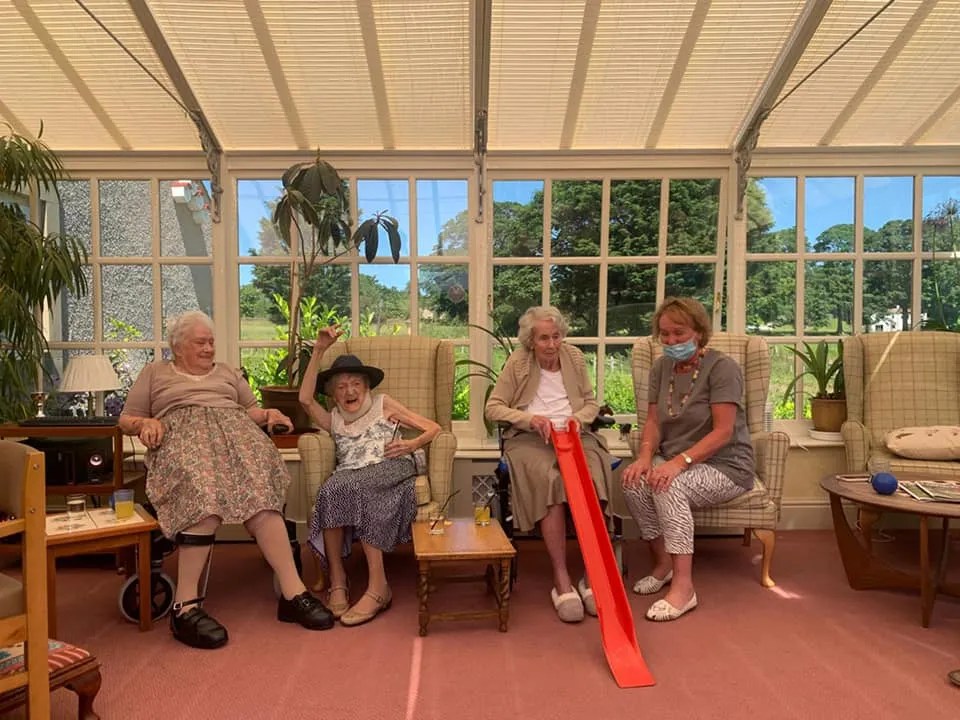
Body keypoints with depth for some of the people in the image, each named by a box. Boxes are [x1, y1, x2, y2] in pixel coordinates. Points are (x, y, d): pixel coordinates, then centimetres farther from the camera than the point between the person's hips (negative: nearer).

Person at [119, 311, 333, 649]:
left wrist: (268, 414, 7)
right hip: (183, 435, -2)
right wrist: (146, 423, -2)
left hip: (234, 429, 2)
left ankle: (292, 592, -36)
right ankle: (186, 604, -35)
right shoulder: (155, 373, 26)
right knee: (205, 492, -37)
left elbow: (251, 409, 29)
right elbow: (126, 419, 21)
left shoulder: (226, 372, 34)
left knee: (259, 489, -31)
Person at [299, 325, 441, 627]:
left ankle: (377, 585, -35)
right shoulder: (333, 419, 30)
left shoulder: (383, 404, 23)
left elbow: (434, 428, 18)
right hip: (351, 482, 2)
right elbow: (306, 399, 9)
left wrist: (412, 444, -4)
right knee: (331, 489, -34)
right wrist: (318, 351, 9)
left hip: (391, 470, -2)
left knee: (347, 486, -35)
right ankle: (337, 580, -28)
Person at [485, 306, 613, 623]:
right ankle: (561, 578, -27)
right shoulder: (518, 362, 1)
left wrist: (579, 418, -8)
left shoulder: (574, 357, 9)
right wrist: (529, 419, -16)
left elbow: (592, 403, 15)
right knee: (550, 479, -35)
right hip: (529, 438, -2)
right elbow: (492, 408, -1)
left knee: (592, 478, -30)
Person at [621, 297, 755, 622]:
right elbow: (653, 422, 4)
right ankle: (663, 563, -3)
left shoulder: (722, 367, -14)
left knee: (670, 486, -34)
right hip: (675, 461, 6)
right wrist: (645, 456, -15)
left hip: (725, 466, -5)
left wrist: (680, 461, -31)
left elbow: (723, 432, -20)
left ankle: (683, 587, -27)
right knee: (634, 481, -24)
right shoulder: (661, 367, 6)